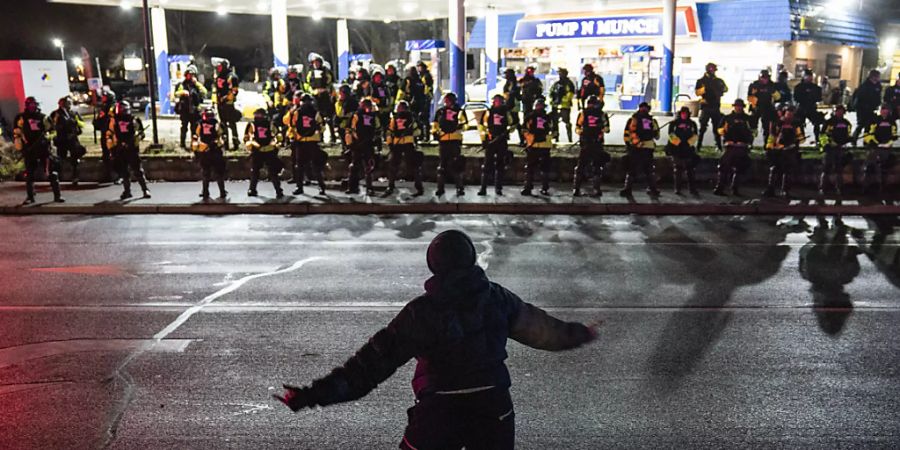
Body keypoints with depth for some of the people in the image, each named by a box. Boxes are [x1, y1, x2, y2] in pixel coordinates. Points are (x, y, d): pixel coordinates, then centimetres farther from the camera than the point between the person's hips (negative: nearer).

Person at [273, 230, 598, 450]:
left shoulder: (420, 312, -14)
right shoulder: (496, 297, -4)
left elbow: (377, 358, -16)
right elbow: (539, 326, 11)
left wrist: (316, 393, -13)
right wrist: (579, 334, 31)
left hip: (438, 413, -3)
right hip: (493, 406, 3)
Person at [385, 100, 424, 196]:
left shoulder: (410, 117, 7)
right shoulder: (394, 118, 14)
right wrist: (389, 143, 14)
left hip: (408, 144, -2)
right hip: (396, 144, 2)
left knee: (413, 165, -1)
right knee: (393, 165, 4)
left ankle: (419, 188, 2)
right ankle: (390, 187, 13)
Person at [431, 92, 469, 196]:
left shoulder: (459, 111, 7)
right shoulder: (440, 111, 15)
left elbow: (464, 122, 3)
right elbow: (434, 123, 20)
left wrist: (461, 125, -17)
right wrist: (434, 132, 5)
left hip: (455, 140, -3)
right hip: (443, 140, 3)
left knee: (456, 164, -3)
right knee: (442, 164, 6)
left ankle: (460, 188, 2)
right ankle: (440, 188, 11)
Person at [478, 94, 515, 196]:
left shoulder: (506, 113, 11)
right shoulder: (488, 112, 6)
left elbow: (512, 124, 21)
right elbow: (482, 125, 5)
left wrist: (509, 130, -1)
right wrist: (483, 139, -1)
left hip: (502, 142, 2)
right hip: (490, 141, -2)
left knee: (501, 165, 4)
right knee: (487, 164, -4)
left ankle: (498, 188, 10)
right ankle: (483, 188, -4)